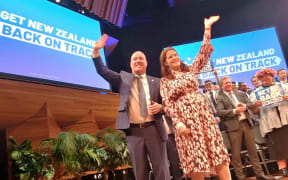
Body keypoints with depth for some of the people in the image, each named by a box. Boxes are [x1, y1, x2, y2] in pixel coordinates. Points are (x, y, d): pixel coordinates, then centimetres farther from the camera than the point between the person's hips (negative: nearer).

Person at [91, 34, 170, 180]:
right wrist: (96, 50, -8)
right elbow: (102, 71, 3)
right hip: (134, 131, 0)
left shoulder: (156, 82, 11)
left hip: (154, 129, 0)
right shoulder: (123, 78, 11)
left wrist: (160, 107, -9)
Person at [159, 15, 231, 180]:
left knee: (219, 154, 0)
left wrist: (207, 28, 4)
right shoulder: (165, 81, 7)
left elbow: (204, 53, 8)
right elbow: (167, 103, -2)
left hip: (203, 114, 3)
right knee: (195, 160, 0)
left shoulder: (191, 70, 15)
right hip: (185, 118, -2)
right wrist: (178, 123, -15)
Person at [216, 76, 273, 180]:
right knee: (236, 153, 0)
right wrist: (234, 111, -20)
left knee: (252, 149, 11)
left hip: (246, 123, 5)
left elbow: (251, 104, 14)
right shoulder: (220, 98, 0)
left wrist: (245, 106, -8)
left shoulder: (240, 94, 18)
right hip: (233, 126, -5)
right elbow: (219, 112, -13)